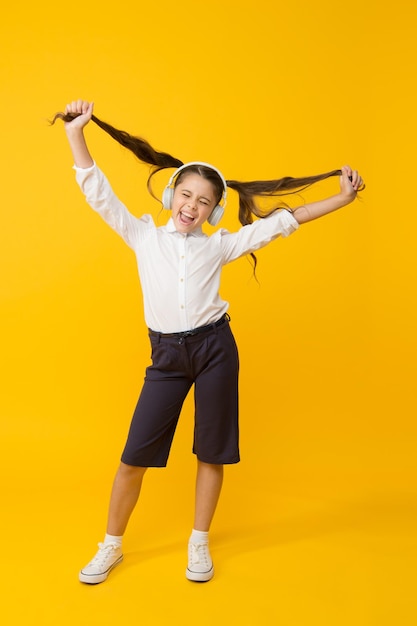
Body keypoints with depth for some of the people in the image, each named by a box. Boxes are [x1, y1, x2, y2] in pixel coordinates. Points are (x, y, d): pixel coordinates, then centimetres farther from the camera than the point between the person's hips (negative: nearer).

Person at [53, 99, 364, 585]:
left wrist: (341, 198, 7)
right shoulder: (143, 236, 6)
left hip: (215, 349, 1)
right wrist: (76, 133, -7)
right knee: (134, 456, 1)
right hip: (166, 355, 0)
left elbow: (280, 221, 7)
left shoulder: (219, 246, 5)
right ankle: (111, 546, 22)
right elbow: (98, 193, 1)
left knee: (211, 452, 8)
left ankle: (199, 543, 28)